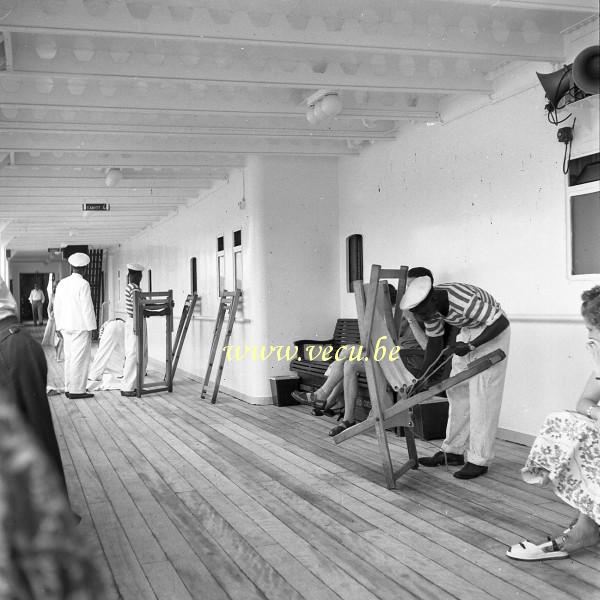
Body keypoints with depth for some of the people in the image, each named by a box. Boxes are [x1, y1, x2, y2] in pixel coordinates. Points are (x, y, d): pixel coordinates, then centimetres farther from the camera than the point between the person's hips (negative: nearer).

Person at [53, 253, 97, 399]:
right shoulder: (83, 284, -12)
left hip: (66, 327, 7)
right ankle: (76, 390, -3)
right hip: (81, 327, -7)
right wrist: (90, 328, -7)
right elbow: (87, 308, -12)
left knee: (69, 358, 12)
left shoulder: (62, 283, 9)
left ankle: (68, 388, 16)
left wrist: (59, 327, 19)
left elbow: (57, 307, 13)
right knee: (80, 358, -3)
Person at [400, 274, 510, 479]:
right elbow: (435, 342, 2)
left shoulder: (463, 300, -36)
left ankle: (479, 460, -5)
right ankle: (452, 451, 15)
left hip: (492, 330, -8)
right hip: (468, 331, 8)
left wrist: (470, 346, -33)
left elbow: (502, 323, -30)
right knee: (457, 390, 7)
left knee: (482, 395, -10)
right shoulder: (430, 307, -12)